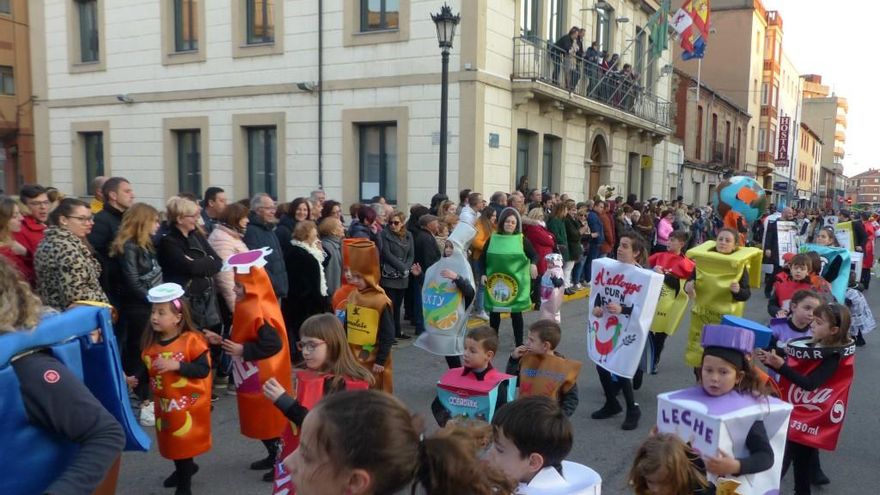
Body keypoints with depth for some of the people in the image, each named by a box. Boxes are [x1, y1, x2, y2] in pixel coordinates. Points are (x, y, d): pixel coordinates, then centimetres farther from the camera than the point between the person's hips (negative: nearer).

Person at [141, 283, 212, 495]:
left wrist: (177, 365, -30)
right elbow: (147, 370, 9)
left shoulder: (192, 340, -19)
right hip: (164, 404, 6)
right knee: (170, 441, 22)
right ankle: (185, 469, 48)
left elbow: (204, 370, -22)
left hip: (188, 404, -6)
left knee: (184, 442, 5)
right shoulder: (151, 343, -1)